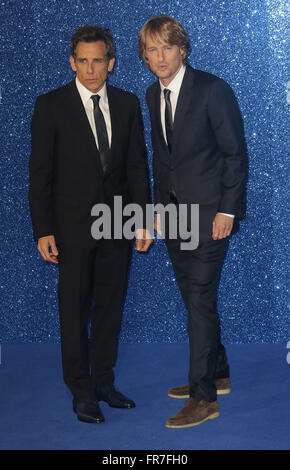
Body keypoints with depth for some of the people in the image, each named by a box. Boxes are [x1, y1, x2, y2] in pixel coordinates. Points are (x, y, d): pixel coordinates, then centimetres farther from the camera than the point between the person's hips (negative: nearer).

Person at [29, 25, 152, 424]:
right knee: (75, 309, 4)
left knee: (110, 306, 11)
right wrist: (43, 231, -10)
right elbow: (40, 171, -6)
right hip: (73, 224, -3)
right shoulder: (51, 105, -5)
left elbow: (138, 165, 8)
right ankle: (81, 391, 17)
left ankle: (104, 381, 25)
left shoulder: (127, 104, 5)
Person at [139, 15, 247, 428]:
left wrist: (227, 210, -14)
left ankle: (204, 397, 1)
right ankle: (217, 374, 28)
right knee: (193, 297, 13)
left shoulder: (213, 89, -11)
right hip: (173, 209, 7)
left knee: (200, 299, -7)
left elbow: (236, 153, -10)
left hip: (209, 209, -7)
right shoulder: (153, 95, 10)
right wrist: (159, 204, 13)